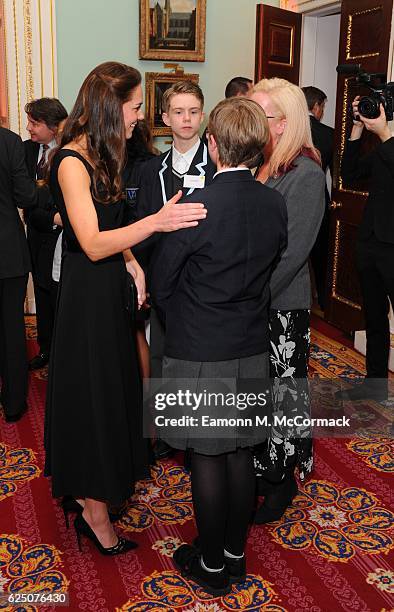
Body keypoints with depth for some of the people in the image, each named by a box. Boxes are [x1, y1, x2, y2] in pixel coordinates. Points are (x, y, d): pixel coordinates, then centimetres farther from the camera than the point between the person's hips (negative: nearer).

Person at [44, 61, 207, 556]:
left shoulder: (101, 155, 8)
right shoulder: (72, 162, -20)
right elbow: (93, 244, -27)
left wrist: (133, 264, -2)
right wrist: (155, 222, -39)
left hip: (113, 290, 9)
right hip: (86, 296, -9)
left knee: (112, 392, 19)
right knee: (91, 398, 3)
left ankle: (91, 490, 39)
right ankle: (95, 515, 21)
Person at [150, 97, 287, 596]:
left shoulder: (197, 206, -20)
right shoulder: (274, 204, -3)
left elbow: (161, 280, -9)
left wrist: (176, 325, 10)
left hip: (199, 353, -5)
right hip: (252, 350, 5)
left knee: (207, 458, 9)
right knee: (240, 454, 17)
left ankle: (211, 565, 26)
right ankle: (235, 554, 34)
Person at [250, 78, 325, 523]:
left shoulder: (306, 175, -13)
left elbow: (289, 253, -18)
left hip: (278, 308, -6)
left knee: (277, 395, 7)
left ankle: (282, 479, 27)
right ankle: (253, 471, 35)